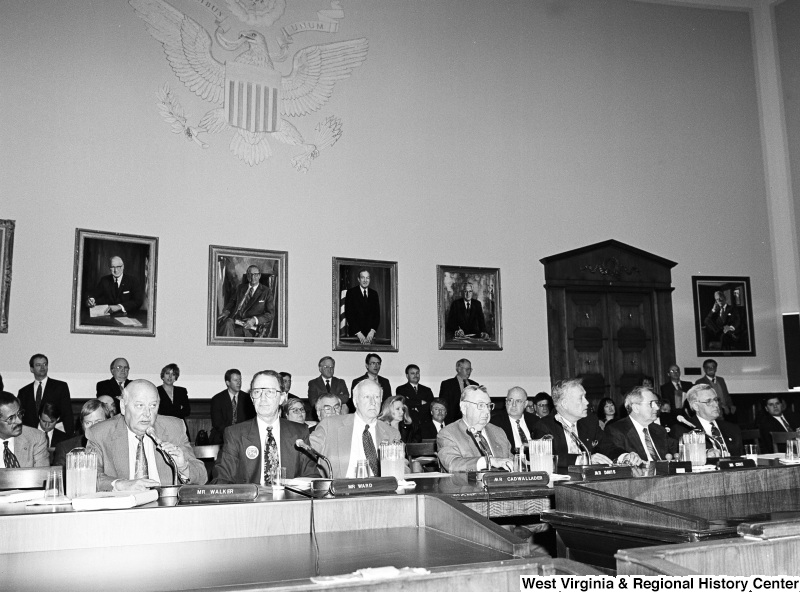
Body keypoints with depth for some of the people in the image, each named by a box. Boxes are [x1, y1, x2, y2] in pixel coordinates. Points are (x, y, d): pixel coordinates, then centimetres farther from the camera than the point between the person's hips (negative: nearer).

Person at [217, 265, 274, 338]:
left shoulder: (266, 291, 7)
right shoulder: (241, 287, 21)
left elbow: (271, 313, 2)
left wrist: (254, 320, -14)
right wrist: (226, 311, 1)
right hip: (235, 321, 4)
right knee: (228, 322, -33)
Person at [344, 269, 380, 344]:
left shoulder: (374, 294, 9)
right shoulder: (351, 292, -2)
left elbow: (377, 314, 5)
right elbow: (348, 314, -8)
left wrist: (372, 330, -11)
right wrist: (358, 332, -17)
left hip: (370, 334, 3)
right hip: (355, 333, -3)